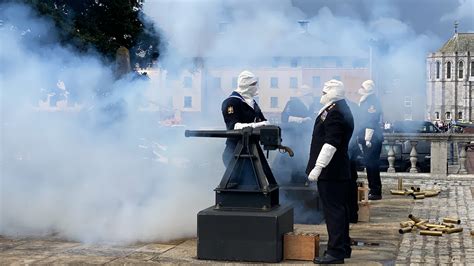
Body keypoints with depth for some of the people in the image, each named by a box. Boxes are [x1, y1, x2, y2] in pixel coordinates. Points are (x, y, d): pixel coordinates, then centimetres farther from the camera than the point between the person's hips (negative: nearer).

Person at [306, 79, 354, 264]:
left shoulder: (334, 113, -19)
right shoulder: (341, 110, 15)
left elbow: (330, 144, -25)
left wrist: (318, 167, -25)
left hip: (331, 172, -11)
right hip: (339, 170, 11)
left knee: (334, 210, -7)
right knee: (340, 209, 15)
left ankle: (336, 252, -4)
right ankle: (343, 247, 24)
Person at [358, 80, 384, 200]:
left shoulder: (372, 102, -15)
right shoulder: (364, 101, 15)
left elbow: (371, 122, -20)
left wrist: (368, 139, -21)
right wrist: (361, 136, 20)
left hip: (372, 139, -10)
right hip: (366, 139, 10)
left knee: (372, 164, -8)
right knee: (369, 164, 13)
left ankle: (376, 192, -4)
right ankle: (373, 189, 21)